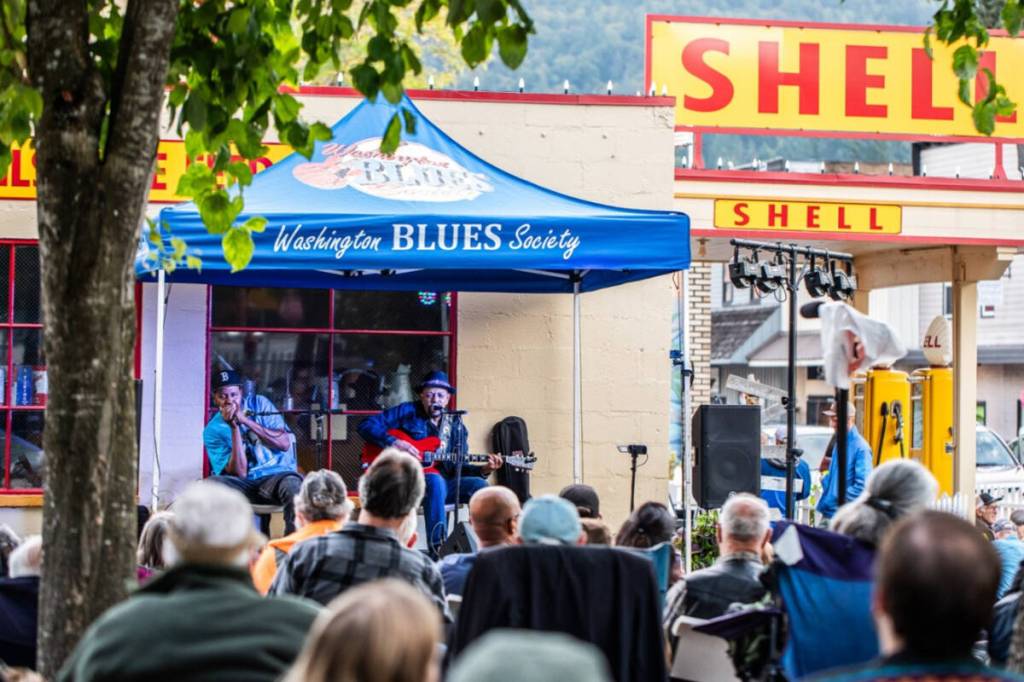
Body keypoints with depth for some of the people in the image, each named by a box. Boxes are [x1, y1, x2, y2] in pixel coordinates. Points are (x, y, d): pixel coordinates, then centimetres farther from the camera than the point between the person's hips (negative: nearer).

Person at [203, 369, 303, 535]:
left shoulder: (258, 404, 4)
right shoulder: (213, 430, 2)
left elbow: (285, 443, -7)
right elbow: (239, 473, -9)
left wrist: (246, 421, -12)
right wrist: (234, 427, -14)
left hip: (276, 476, -1)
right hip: (244, 485, 1)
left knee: (293, 486, -36)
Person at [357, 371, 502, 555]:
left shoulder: (456, 428, 15)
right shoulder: (408, 412, 1)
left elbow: (457, 468, 13)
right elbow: (366, 426, -5)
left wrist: (483, 470, -5)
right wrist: (394, 443, -18)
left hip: (443, 484, 5)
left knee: (478, 485, -19)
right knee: (435, 480, -37)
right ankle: (437, 550, -39)